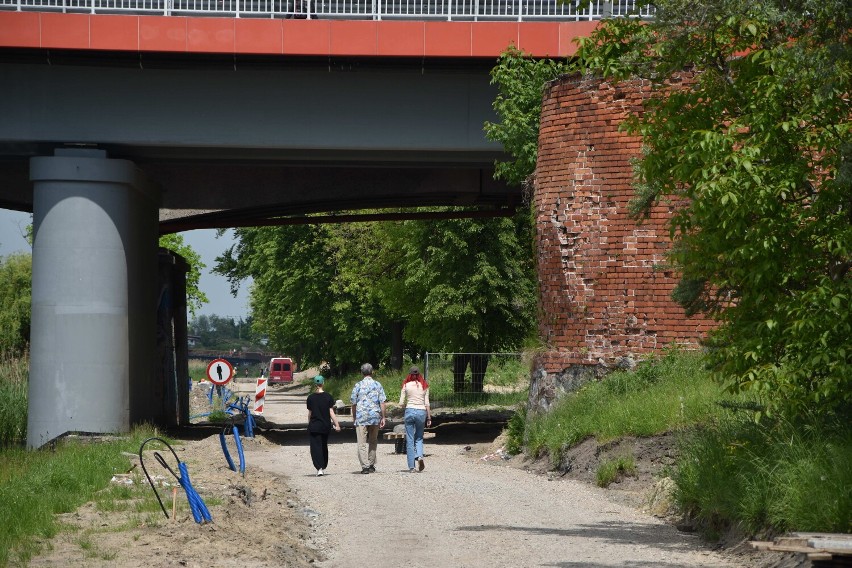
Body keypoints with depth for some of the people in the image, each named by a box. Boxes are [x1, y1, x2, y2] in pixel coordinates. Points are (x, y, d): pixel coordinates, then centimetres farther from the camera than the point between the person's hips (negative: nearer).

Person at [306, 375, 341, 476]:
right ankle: (323, 468, 28)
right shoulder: (328, 397, -4)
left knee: (316, 447, -3)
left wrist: (309, 424, 19)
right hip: (325, 426, 2)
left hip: (314, 426, -2)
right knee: (324, 447, 18)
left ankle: (319, 468, -18)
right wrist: (337, 425, -2)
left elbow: (309, 414, 5)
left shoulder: (311, 397, -3)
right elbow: (331, 412, -6)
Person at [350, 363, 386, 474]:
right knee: (373, 442, 16)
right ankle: (372, 465, 19)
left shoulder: (358, 385, -1)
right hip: (375, 416, 2)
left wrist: (354, 417, 17)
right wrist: (383, 417, 5)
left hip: (361, 416, -2)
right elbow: (382, 402, 0)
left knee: (362, 443, -3)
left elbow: (353, 403, 4)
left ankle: (365, 466, -12)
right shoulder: (378, 385, 3)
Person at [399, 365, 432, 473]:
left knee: (410, 440, 4)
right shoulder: (424, 386, 4)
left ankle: (411, 466, 2)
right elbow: (427, 404, 2)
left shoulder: (406, 385, 1)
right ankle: (419, 456, -12)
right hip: (421, 412, 1)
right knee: (419, 438, 16)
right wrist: (429, 417, 7)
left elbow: (401, 403, 0)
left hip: (409, 411, -1)